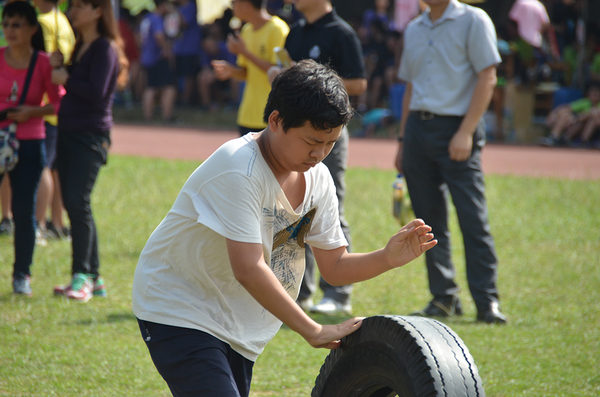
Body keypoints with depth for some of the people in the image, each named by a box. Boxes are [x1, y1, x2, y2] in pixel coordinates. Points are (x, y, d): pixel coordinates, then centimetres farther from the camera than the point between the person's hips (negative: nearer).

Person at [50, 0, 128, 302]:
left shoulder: (105, 48, -10)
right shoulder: (81, 46, 18)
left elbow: (96, 92, -20)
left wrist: (66, 79, -10)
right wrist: (59, 68, 3)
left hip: (91, 135, -9)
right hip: (69, 132, 9)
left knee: (78, 202, -16)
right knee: (73, 204, 9)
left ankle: (82, 277, -16)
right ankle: (94, 279, 14)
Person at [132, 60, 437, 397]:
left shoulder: (318, 179, -1)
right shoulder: (239, 170, -26)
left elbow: (334, 265, 3)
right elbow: (248, 270, -30)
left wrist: (389, 258, -17)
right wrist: (312, 331, -26)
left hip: (236, 326, 8)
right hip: (179, 312, -8)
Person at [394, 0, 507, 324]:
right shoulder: (414, 29, 17)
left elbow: (487, 78, -8)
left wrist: (465, 132, -16)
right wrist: (403, 140, 16)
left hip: (456, 129, -6)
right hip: (418, 130, 6)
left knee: (473, 219, -11)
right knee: (429, 221, 6)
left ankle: (487, 301, -9)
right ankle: (443, 298, 14)